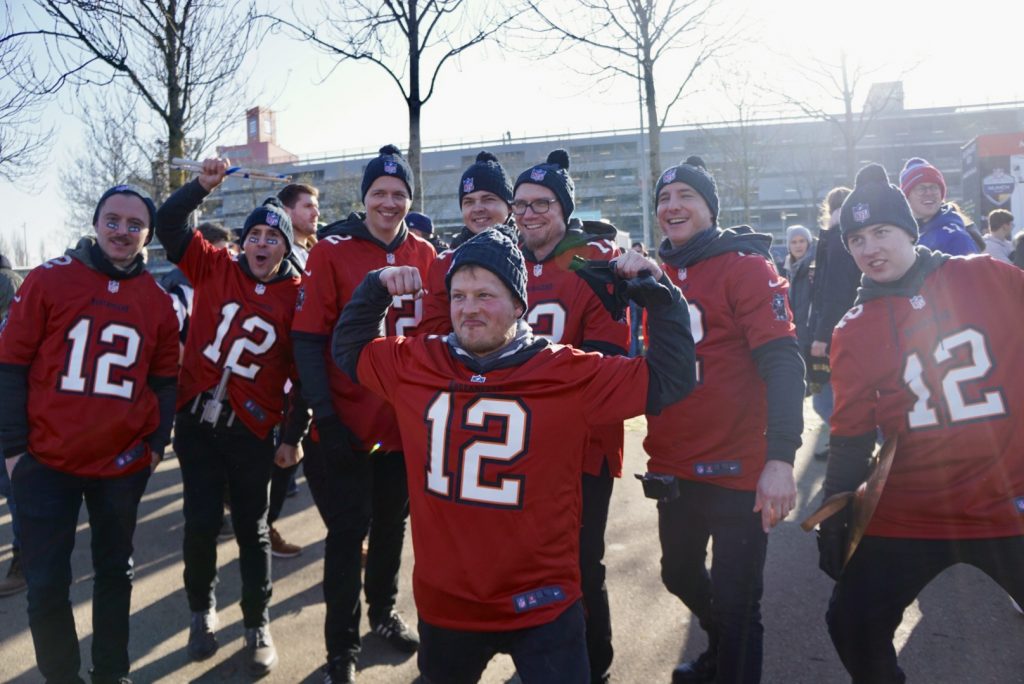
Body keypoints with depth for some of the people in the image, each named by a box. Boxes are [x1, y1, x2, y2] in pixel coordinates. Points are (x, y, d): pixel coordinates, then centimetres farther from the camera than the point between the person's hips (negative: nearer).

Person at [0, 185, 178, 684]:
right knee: (46, 582, 4)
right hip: (46, 462, -2)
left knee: (115, 571, 15)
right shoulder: (48, 279, -4)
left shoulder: (157, 300, 3)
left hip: (123, 465, 2)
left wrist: (157, 443, 0)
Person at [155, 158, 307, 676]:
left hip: (252, 430, -1)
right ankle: (202, 611, 31)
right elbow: (167, 226, 0)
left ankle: (258, 625, 25)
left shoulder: (297, 294, -4)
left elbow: (303, 370, -2)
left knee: (251, 528, 8)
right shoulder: (215, 267, 2)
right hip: (196, 420, 2)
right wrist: (201, 186, -16)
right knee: (201, 523, 6)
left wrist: (293, 436, -2)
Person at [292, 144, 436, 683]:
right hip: (347, 425, -4)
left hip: (406, 423, 4)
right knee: (348, 533, 4)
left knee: (392, 524, 19)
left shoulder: (424, 254, 2)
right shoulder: (331, 251, -9)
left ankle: (384, 612, 42)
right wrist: (325, 417, -16)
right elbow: (307, 339, -11)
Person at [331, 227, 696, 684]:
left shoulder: (571, 374, -12)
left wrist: (657, 291, -10)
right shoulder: (414, 363, -2)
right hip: (442, 603, 4)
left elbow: (669, 377, -5)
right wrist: (376, 289, 4)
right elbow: (348, 348, 16)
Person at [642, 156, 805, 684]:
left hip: (737, 469, -6)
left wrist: (780, 459, -28)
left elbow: (782, 364, -19)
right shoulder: (657, 274, 9)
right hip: (673, 467, 7)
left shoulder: (747, 267, -9)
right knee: (680, 575, 23)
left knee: (734, 601, 2)